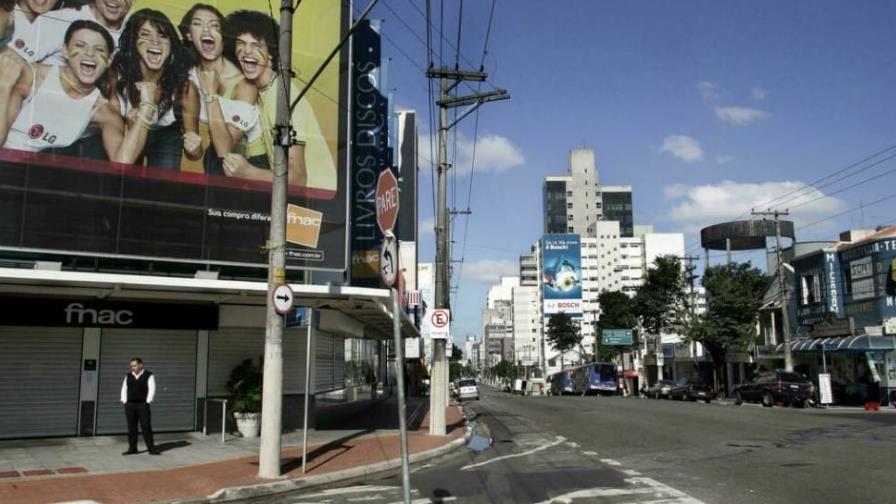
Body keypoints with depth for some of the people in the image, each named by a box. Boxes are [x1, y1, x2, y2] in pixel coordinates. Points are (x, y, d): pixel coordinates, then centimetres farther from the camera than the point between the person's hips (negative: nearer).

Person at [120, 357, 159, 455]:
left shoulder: (149, 375, -4)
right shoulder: (128, 376, 9)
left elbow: (152, 389, -8)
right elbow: (124, 389, 11)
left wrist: (147, 403, -13)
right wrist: (125, 402, 1)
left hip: (143, 405, -4)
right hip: (130, 405, 4)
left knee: (146, 427, -4)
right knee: (131, 428, 5)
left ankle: (151, 449, 0)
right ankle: (132, 448, 12)